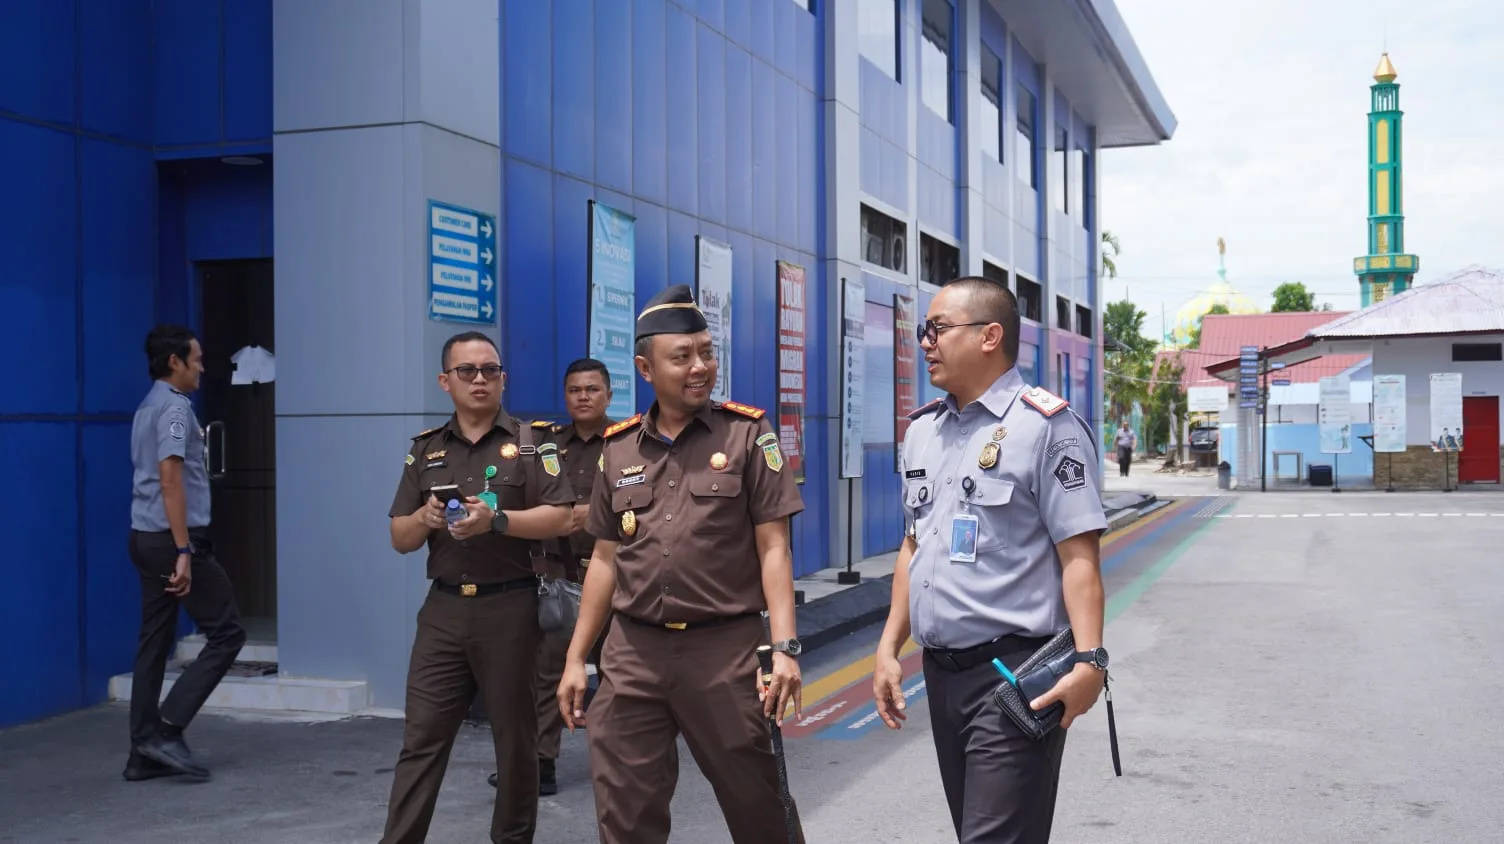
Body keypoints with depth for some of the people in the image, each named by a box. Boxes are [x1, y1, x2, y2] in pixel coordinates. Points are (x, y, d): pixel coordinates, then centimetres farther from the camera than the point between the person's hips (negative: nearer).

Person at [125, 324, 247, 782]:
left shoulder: (148, 407, 17)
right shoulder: (174, 407, -13)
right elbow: (170, 478, -20)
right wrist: (184, 551, -22)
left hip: (145, 538, 10)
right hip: (173, 539, -10)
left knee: (154, 642, 10)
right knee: (227, 632, -2)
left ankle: (144, 752, 12)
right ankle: (167, 729, -5)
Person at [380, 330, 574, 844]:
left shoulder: (528, 443, 0)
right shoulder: (425, 449, 11)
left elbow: (559, 518, -8)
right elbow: (400, 539, 11)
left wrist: (498, 519, -20)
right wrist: (424, 518, -11)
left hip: (509, 607, -3)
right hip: (443, 609, 3)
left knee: (514, 736, 8)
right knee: (421, 739, 2)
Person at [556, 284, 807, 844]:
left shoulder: (747, 435, -1)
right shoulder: (618, 448, 10)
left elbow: (773, 549, -5)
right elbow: (606, 559, 14)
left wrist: (784, 646, -15)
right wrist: (576, 658, 11)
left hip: (724, 646, -3)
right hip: (632, 651, 3)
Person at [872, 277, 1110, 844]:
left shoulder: (1046, 426, -9)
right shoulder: (923, 430, 13)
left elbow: (1078, 556, -14)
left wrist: (1088, 660, -23)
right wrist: (888, 649, 15)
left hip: (1015, 674, -7)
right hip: (940, 671, 7)